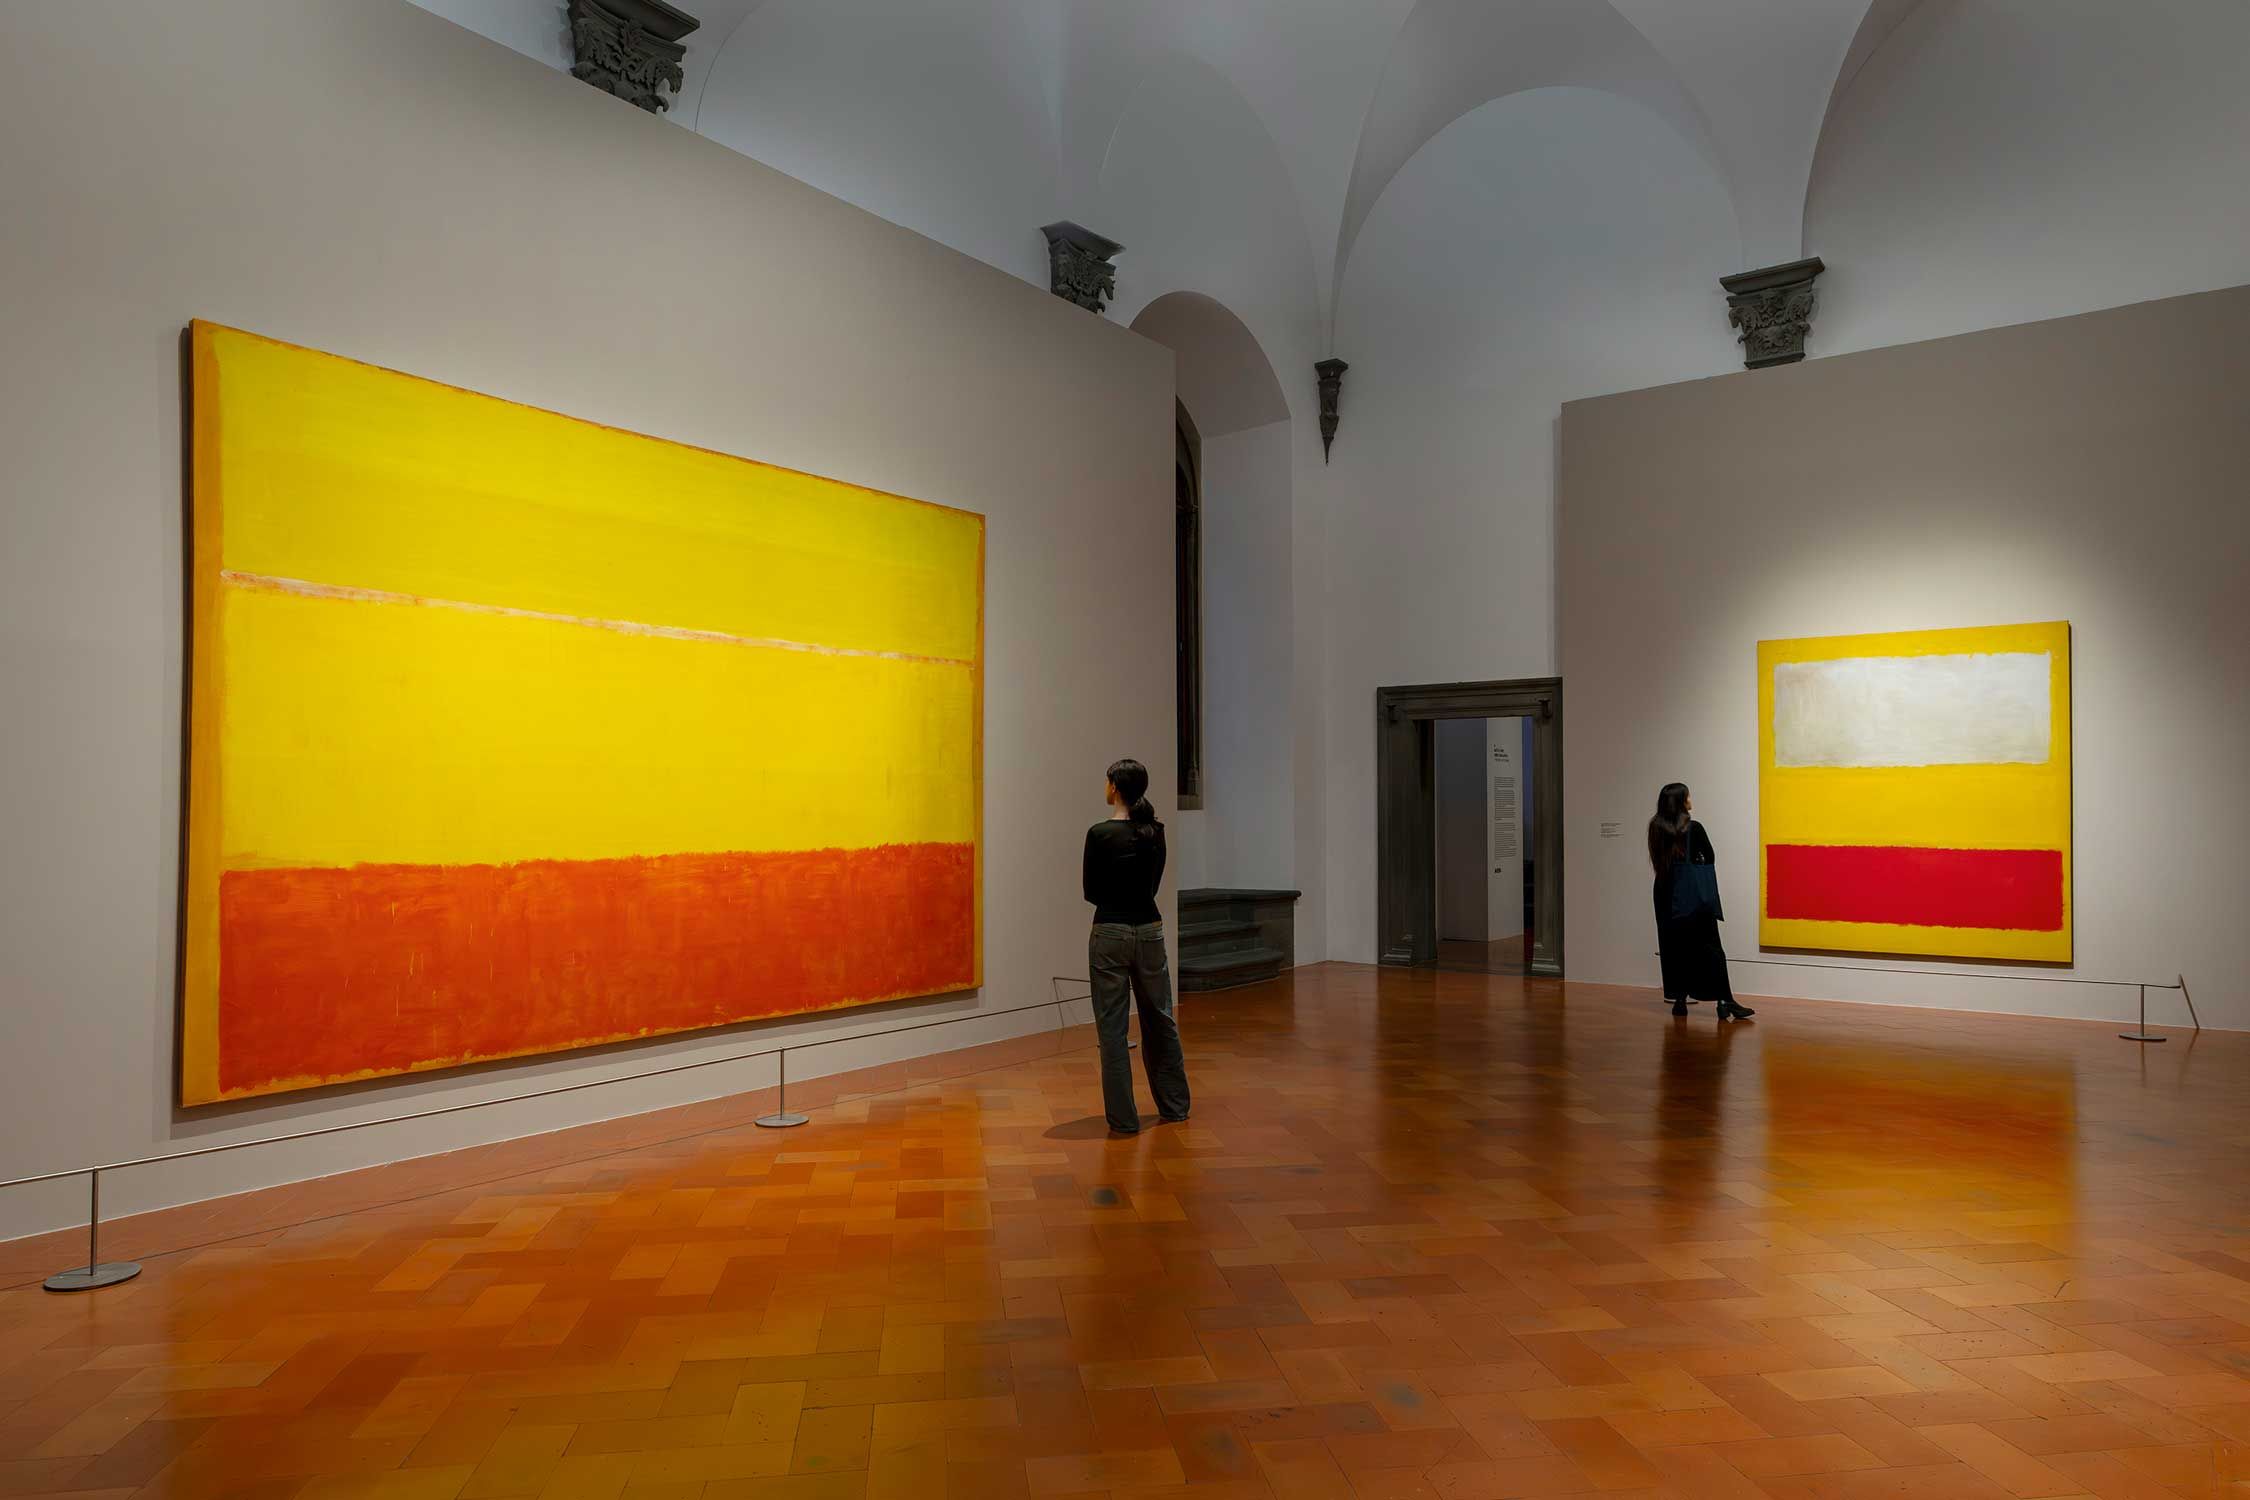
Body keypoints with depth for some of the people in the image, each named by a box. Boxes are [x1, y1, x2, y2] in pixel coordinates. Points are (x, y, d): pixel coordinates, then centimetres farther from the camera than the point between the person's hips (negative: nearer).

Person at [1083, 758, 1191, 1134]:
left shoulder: (1100, 833, -14)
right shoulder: (1156, 831, 3)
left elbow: (1092, 891, -5)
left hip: (1110, 934, -5)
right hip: (1150, 930, 6)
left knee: (1112, 1028, 4)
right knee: (1160, 1019, 18)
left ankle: (1124, 1118, 7)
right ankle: (1174, 1106, 29)